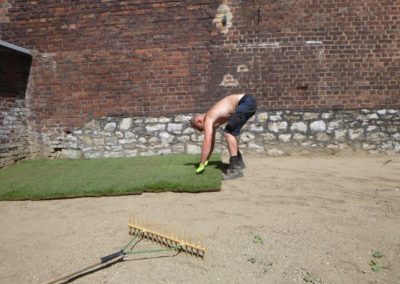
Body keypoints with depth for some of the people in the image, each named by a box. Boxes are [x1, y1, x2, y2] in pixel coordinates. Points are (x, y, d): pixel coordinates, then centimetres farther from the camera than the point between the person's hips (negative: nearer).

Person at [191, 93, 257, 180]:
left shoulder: (208, 119, -8)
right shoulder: (213, 121, 19)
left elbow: (207, 142, -15)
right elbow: (211, 142, 28)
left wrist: (201, 165, -10)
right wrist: (206, 160, 33)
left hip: (247, 102, -10)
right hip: (248, 102, 10)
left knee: (228, 133, -12)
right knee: (231, 133, 19)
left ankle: (235, 168, -15)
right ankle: (239, 161, 27)